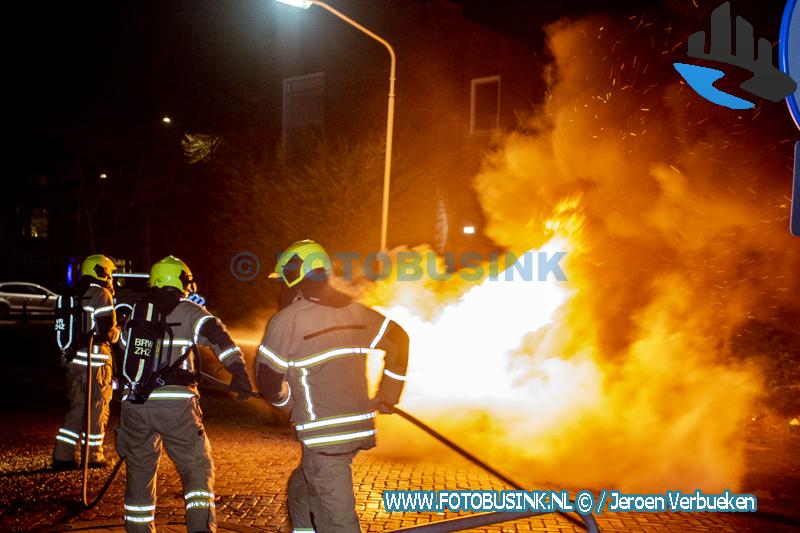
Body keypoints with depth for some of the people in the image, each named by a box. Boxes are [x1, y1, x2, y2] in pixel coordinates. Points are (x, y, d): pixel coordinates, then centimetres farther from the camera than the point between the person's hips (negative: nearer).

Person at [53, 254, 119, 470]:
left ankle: (62, 455, 9)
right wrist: (119, 331, 7)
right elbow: (108, 333, -14)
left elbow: (63, 328, 14)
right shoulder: (102, 295, -10)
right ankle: (93, 455, 14)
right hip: (95, 361, -7)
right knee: (97, 407, 6)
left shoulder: (75, 296, 13)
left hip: (73, 360, 7)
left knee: (77, 407, 13)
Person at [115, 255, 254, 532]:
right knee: (197, 468, 7)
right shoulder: (189, 311, 2)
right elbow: (216, 334, -14)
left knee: (140, 472, 17)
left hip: (135, 403, 4)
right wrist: (239, 371, -21)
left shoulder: (136, 312, 15)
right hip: (176, 405, -4)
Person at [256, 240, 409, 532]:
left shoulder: (287, 320, -10)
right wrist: (388, 393, 21)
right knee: (301, 488, 27)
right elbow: (399, 339, 14)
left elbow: (267, 379, -4)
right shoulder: (354, 311, 8)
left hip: (324, 437, -7)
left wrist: (286, 400, 18)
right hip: (361, 428, 7)